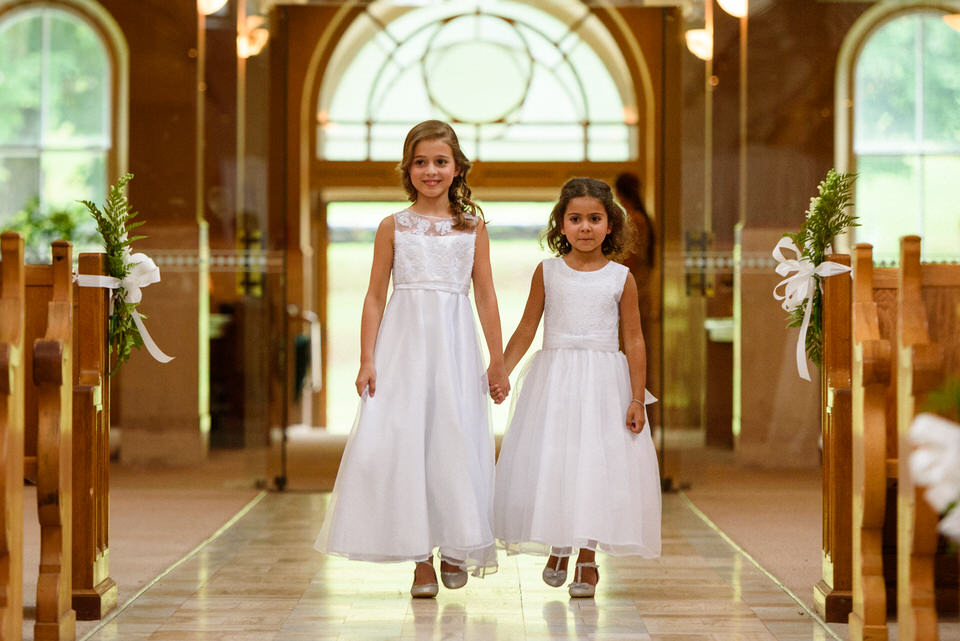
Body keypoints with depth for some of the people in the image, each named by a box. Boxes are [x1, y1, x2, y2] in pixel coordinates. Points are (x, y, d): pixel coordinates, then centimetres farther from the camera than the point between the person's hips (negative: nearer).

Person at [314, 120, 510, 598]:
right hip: (404, 343, -1)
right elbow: (375, 296, 5)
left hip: (454, 345, 1)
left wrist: (498, 360, 5)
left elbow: (485, 295, 8)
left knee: (455, 443, 1)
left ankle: (455, 549, 17)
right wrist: (366, 361, -2)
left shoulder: (472, 226, 7)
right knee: (402, 442, -6)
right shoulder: (393, 226, 5)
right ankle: (420, 560, 1)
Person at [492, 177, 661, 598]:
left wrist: (637, 398, -3)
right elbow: (526, 331, 7)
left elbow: (634, 339, 1)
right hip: (554, 380, 1)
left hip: (603, 382, -1)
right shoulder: (547, 272, 1)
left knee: (597, 465, -1)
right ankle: (557, 547, 24)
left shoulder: (621, 278, 0)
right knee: (549, 464, 1)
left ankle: (587, 561, 12)